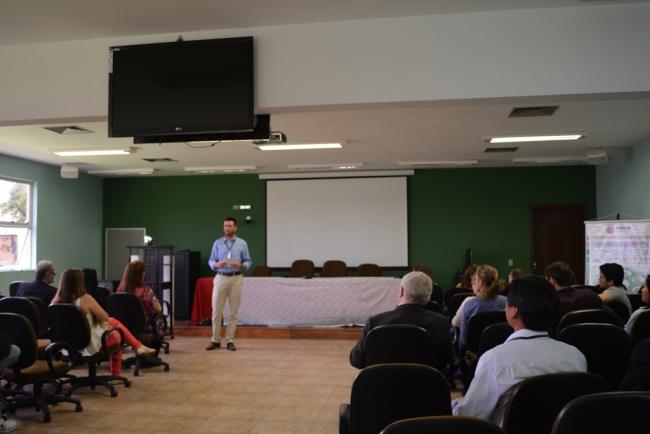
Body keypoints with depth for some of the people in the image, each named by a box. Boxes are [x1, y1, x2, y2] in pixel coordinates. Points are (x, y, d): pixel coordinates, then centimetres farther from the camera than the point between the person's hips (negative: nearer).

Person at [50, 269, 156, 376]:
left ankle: (138, 346, 30)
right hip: (91, 344, -6)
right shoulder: (85, 299, -25)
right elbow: (105, 317, -12)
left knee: (113, 321, 23)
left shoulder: (56, 302, -10)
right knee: (116, 336, 26)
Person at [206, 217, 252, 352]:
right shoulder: (217, 243, 7)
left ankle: (230, 340, 10)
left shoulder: (242, 243, 5)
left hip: (236, 279, 0)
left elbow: (248, 261, 4)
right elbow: (211, 261, 5)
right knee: (216, 311, 0)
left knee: (233, 312, 2)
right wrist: (217, 264, -17)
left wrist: (241, 266, -17)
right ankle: (215, 340, 11)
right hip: (220, 278, 1)